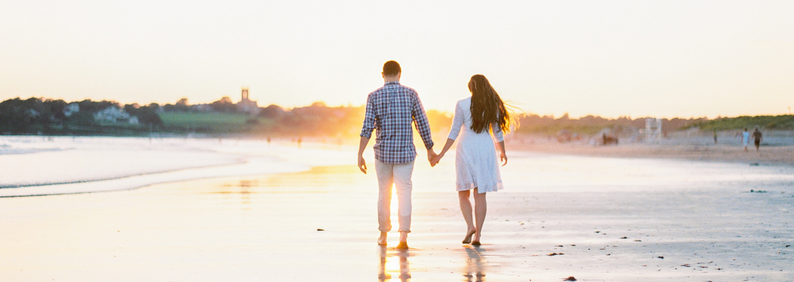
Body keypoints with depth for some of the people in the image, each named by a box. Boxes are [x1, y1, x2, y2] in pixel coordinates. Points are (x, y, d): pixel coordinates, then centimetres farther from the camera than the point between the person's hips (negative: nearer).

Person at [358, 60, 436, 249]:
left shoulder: (374, 96, -2)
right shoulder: (411, 94, 0)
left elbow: (367, 127, -10)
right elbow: (422, 124, 1)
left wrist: (360, 154, -8)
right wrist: (430, 149, 11)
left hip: (383, 152, 1)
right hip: (405, 152, -1)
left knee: (384, 193, 14)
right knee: (404, 193, 0)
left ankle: (383, 235, 24)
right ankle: (403, 236, -13)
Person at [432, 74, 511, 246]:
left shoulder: (462, 105, -6)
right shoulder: (493, 105, 1)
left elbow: (454, 132, -7)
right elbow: (498, 133, 6)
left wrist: (442, 153, -2)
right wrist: (503, 152, 22)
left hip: (466, 149, -2)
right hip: (486, 149, 2)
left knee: (463, 192, 11)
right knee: (480, 195, 5)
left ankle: (470, 226, -8)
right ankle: (477, 234, 2)